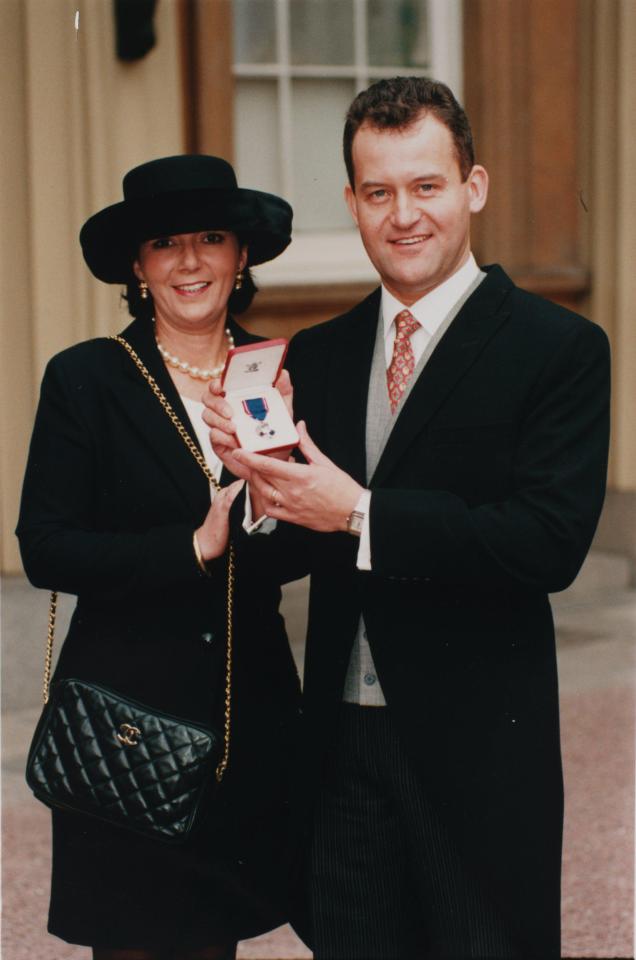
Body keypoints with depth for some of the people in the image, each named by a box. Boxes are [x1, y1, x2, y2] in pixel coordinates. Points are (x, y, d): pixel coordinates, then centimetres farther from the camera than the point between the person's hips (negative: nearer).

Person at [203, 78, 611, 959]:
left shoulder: (559, 349, -8)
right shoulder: (317, 355, 7)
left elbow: (552, 541, -19)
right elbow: (286, 552, 5)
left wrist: (360, 514, -22)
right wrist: (250, 470, -17)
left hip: (479, 752, -4)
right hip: (343, 744, 5)